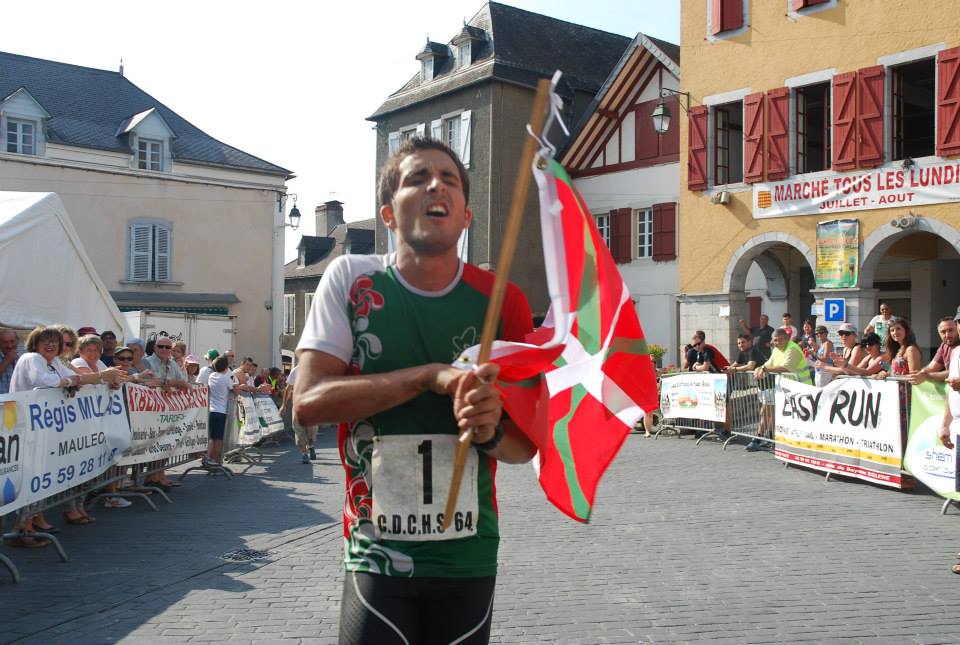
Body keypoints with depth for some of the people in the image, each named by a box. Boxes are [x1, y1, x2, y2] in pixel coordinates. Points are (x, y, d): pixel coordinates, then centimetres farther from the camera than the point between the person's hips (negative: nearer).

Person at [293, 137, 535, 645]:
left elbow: (527, 443, 3)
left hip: (470, 560, 2)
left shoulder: (502, 300, -3)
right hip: (376, 558, -2)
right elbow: (308, 401, -14)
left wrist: (491, 431, -20)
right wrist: (432, 376, -21)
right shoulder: (351, 279, -4)